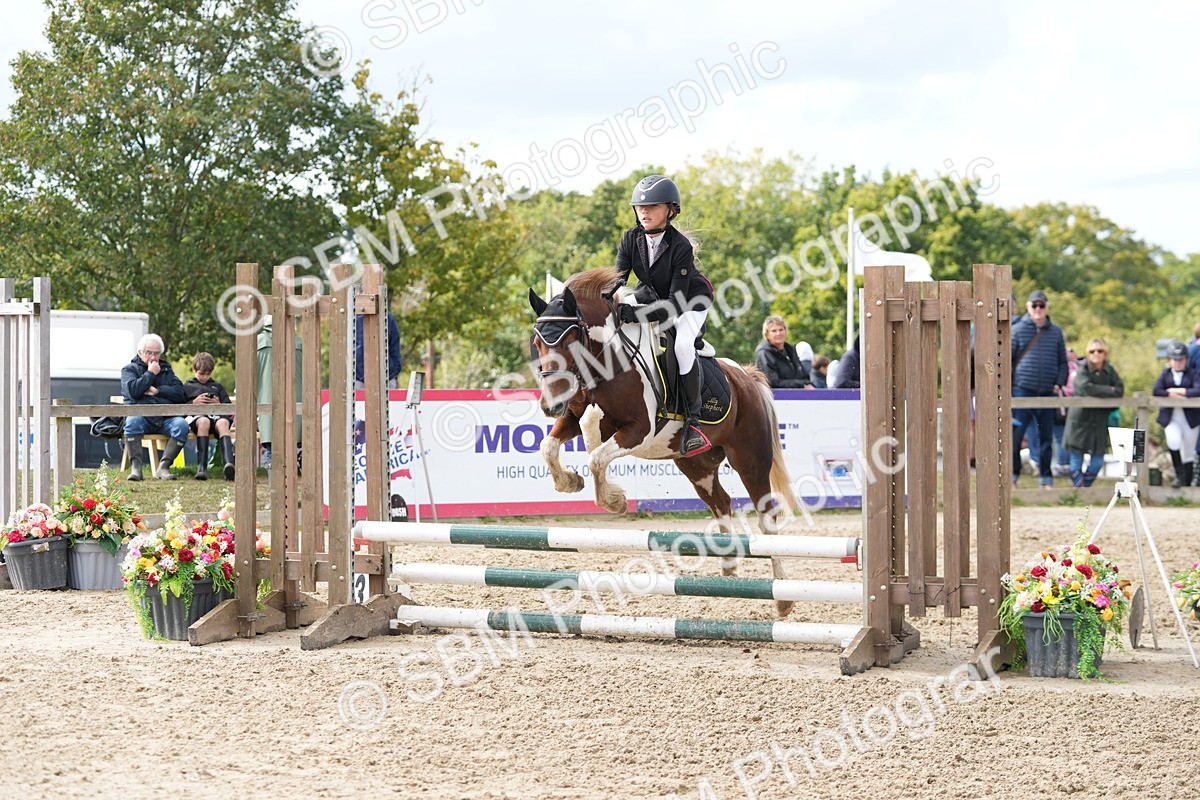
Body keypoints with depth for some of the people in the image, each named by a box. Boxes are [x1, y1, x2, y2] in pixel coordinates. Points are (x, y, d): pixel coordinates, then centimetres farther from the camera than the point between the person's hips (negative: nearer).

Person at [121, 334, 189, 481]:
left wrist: (158, 391, -3)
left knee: (181, 424, -29)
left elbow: (180, 393, 8)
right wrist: (150, 374, -1)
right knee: (132, 421, -37)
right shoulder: (129, 369, 14)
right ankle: (135, 467, -38)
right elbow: (132, 391, -8)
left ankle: (163, 466, -29)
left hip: (165, 418, 3)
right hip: (142, 415, -3)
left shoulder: (166, 369, 24)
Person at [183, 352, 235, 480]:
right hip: (195, 416, -2)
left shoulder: (218, 386, 33)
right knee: (204, 421, -41)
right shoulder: (187, 387, 27)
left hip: (216, 415, 2)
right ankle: (201, 466, -49)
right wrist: (193, 403, -3)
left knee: (223, 423, -37)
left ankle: (228, 463, -60)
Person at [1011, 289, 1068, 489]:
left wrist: (1059, 384, 1)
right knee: (1015, 435, -6)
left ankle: (1046, 479, 14)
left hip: (1047, 393, 3)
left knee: (1046, 438, 7)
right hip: (1022, 390, -3)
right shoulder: (1018, 330, 2)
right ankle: (1011, 475, 4)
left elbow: (1062, 362, 16)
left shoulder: (1056, 332, 11)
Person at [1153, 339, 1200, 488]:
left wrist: (1176, 391, -15)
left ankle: (1187, 483, 20)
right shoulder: (1165, 374, 5)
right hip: (1170, 416, 0)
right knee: (1174, 442, -26)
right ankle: (1179, 475, -11)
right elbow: (1156, 391, -7)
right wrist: (1173, 395, -16)